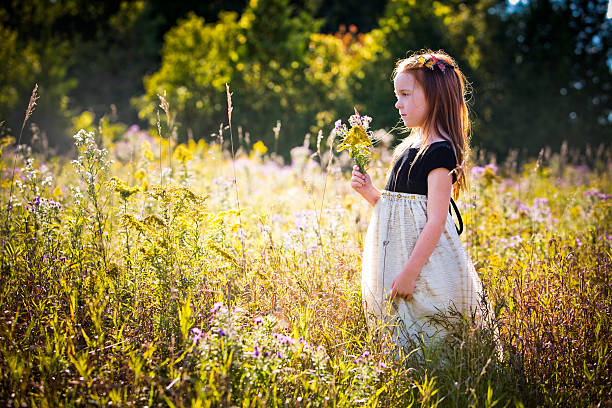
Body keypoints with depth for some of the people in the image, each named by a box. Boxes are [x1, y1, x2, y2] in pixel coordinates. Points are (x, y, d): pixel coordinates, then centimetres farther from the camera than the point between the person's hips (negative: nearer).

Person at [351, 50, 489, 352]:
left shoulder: (440, 151, -14)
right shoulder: (410, 146, 14)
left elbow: (436, 220, -19)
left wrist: (410, 272, -22)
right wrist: (370, 193, 4)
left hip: (424, 256, -9)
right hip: (397, 254, 9)